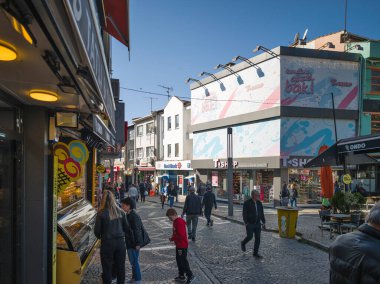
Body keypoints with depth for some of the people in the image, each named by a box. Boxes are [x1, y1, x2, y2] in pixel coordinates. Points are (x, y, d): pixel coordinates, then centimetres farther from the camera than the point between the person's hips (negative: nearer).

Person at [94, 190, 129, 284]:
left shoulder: (101, 213, -13)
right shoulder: (120, 212, -2)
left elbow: (97, 230, -6)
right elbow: (127, 228, 4)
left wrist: (100, 237, 14)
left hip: (107, 243, -3)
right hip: (120, 241, 3)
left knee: (107, 268, 10)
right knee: (120, 266, 16)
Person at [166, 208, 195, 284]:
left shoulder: (179, 222, -24)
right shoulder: (175, 221, 6)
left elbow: (181, 235, -28)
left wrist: (172, 239, -17)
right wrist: (173, 238, 2)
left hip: (182, 245, -10)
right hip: (178, 245, 10)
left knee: (183, 261, -1)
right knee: (178, 260, 17)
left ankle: (190, 276, 11)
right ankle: (181, 276, 29)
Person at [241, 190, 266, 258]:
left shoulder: (259, 203, 5)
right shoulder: (247, 203, -12)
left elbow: (262, 213, 10)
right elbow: (244, 214, -14)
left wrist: (263, 222, 8)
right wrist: (246, 223, -19)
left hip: (257, 224, 5)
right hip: (249, 224, -5)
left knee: (258, 238, 1)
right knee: (250, 236, -6)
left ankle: (255, 253, 11)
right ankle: (243, 243, 26)